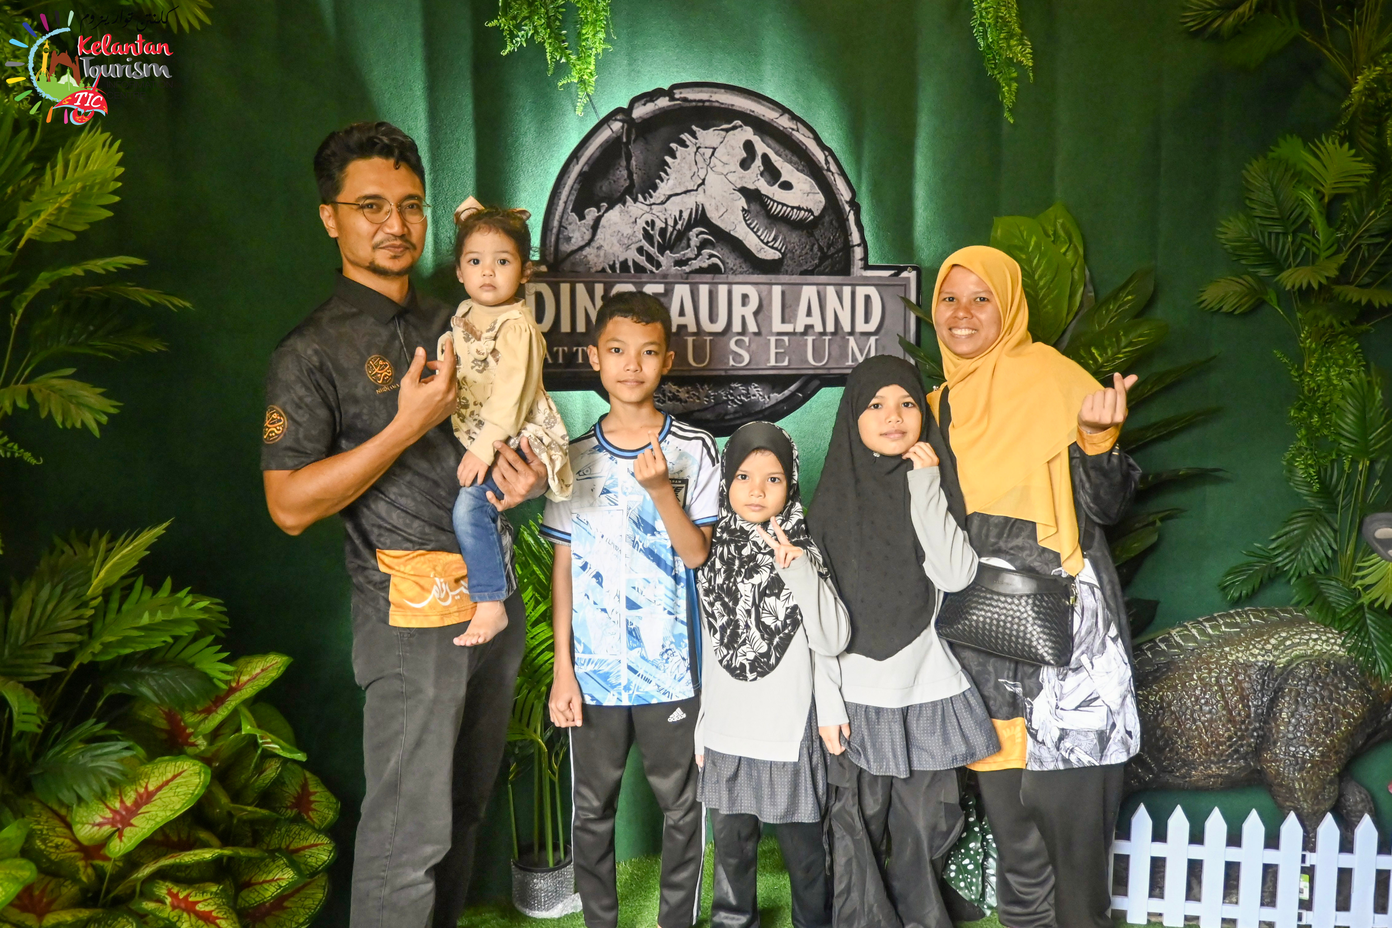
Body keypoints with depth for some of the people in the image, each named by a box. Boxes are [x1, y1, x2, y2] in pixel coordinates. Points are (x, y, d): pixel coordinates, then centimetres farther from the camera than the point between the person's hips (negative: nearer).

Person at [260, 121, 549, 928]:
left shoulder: (455, 326, 13)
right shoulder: (313, 351, -6)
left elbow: (508, 428, 24)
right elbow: (290, 505, -12)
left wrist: (529, 472, 0)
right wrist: (408, 426, -19)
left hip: (495, 594, 6)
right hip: (412, 611, -6)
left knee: (467, 808, 17)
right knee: (409, 830, 1)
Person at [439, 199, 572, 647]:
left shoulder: (517, 327, -16)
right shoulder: (462, 317, 10)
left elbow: (512, 395, -22)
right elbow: (453, 382, 20)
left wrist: (484, 448, -25)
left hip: (519, 443, -9)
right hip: (475, 441, 9)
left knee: (470, 504, -23)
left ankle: (490, 607, -14)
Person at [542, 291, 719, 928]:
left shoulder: (692, 448, -3)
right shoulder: (576, 457, 3)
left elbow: (696, 555, -6)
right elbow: (563, 567, 5)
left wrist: (660, 489, -22)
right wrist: (562, 668, 1)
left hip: (669, 665, -1)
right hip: (593, 667, 2)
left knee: (680, 806, 10)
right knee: (591, 810, 13)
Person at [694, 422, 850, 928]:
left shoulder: (802, 551, -4)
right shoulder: (710, 554, 1)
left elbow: (831, 641, -11)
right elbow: (702, 649, 7)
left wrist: (798, 570, -23)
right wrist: (697, 727, 11)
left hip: (789, 731, -2)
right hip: (724, 733, 2)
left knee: (803, 846, 10)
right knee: (731, 844, 16)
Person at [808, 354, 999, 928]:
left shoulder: (939, 486, 3)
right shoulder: (834, 498, 3)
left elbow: (957, 575, -14)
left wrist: (924, 482, -13)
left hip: (928, 687, 0)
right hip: (859, 692, 0)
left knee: (923, 826, 8)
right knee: (860, 826, 2)